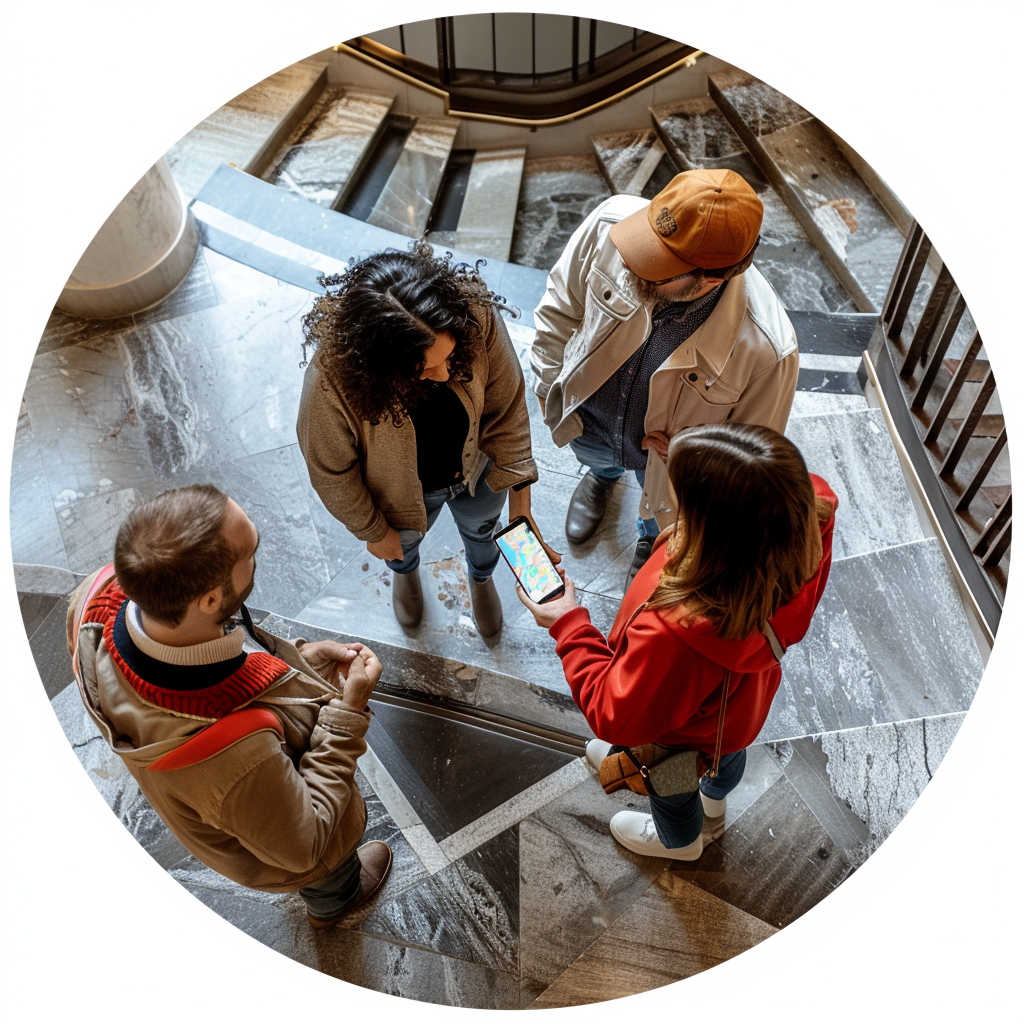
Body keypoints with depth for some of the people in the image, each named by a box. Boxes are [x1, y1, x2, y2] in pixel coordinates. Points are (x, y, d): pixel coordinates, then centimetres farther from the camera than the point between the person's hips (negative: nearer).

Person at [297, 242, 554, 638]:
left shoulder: (475, 316, -40)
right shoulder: (332, 382, -44)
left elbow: (506, 411, -23)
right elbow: (332, 473, -23)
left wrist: (520, 506, -23)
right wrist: (373, 532, -7)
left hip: (478, 471, 2)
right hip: (405, 491, -1)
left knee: (481, 530, 35)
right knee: (404, 542, 35)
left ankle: (481, 579, 74)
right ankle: (405, 573, 75)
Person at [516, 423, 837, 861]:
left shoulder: (675, 635, -53)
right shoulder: (810, 518, -37)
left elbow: (615, 717, -32)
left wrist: (568, 626, -23)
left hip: (682, 734, -5)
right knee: (727, 754, 40)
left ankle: (680, 840, 70)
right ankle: (713, 807, 76)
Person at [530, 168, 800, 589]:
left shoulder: (768, 348, -44)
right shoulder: (611, 222, -36)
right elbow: (562, 304, -13)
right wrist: (548, 381, -3)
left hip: (671, 457, -1)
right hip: (588, 421, 2)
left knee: (664, 523, 34)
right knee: (594, 457, 39)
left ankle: (652, 541, 73)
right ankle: (603, 475, 78)